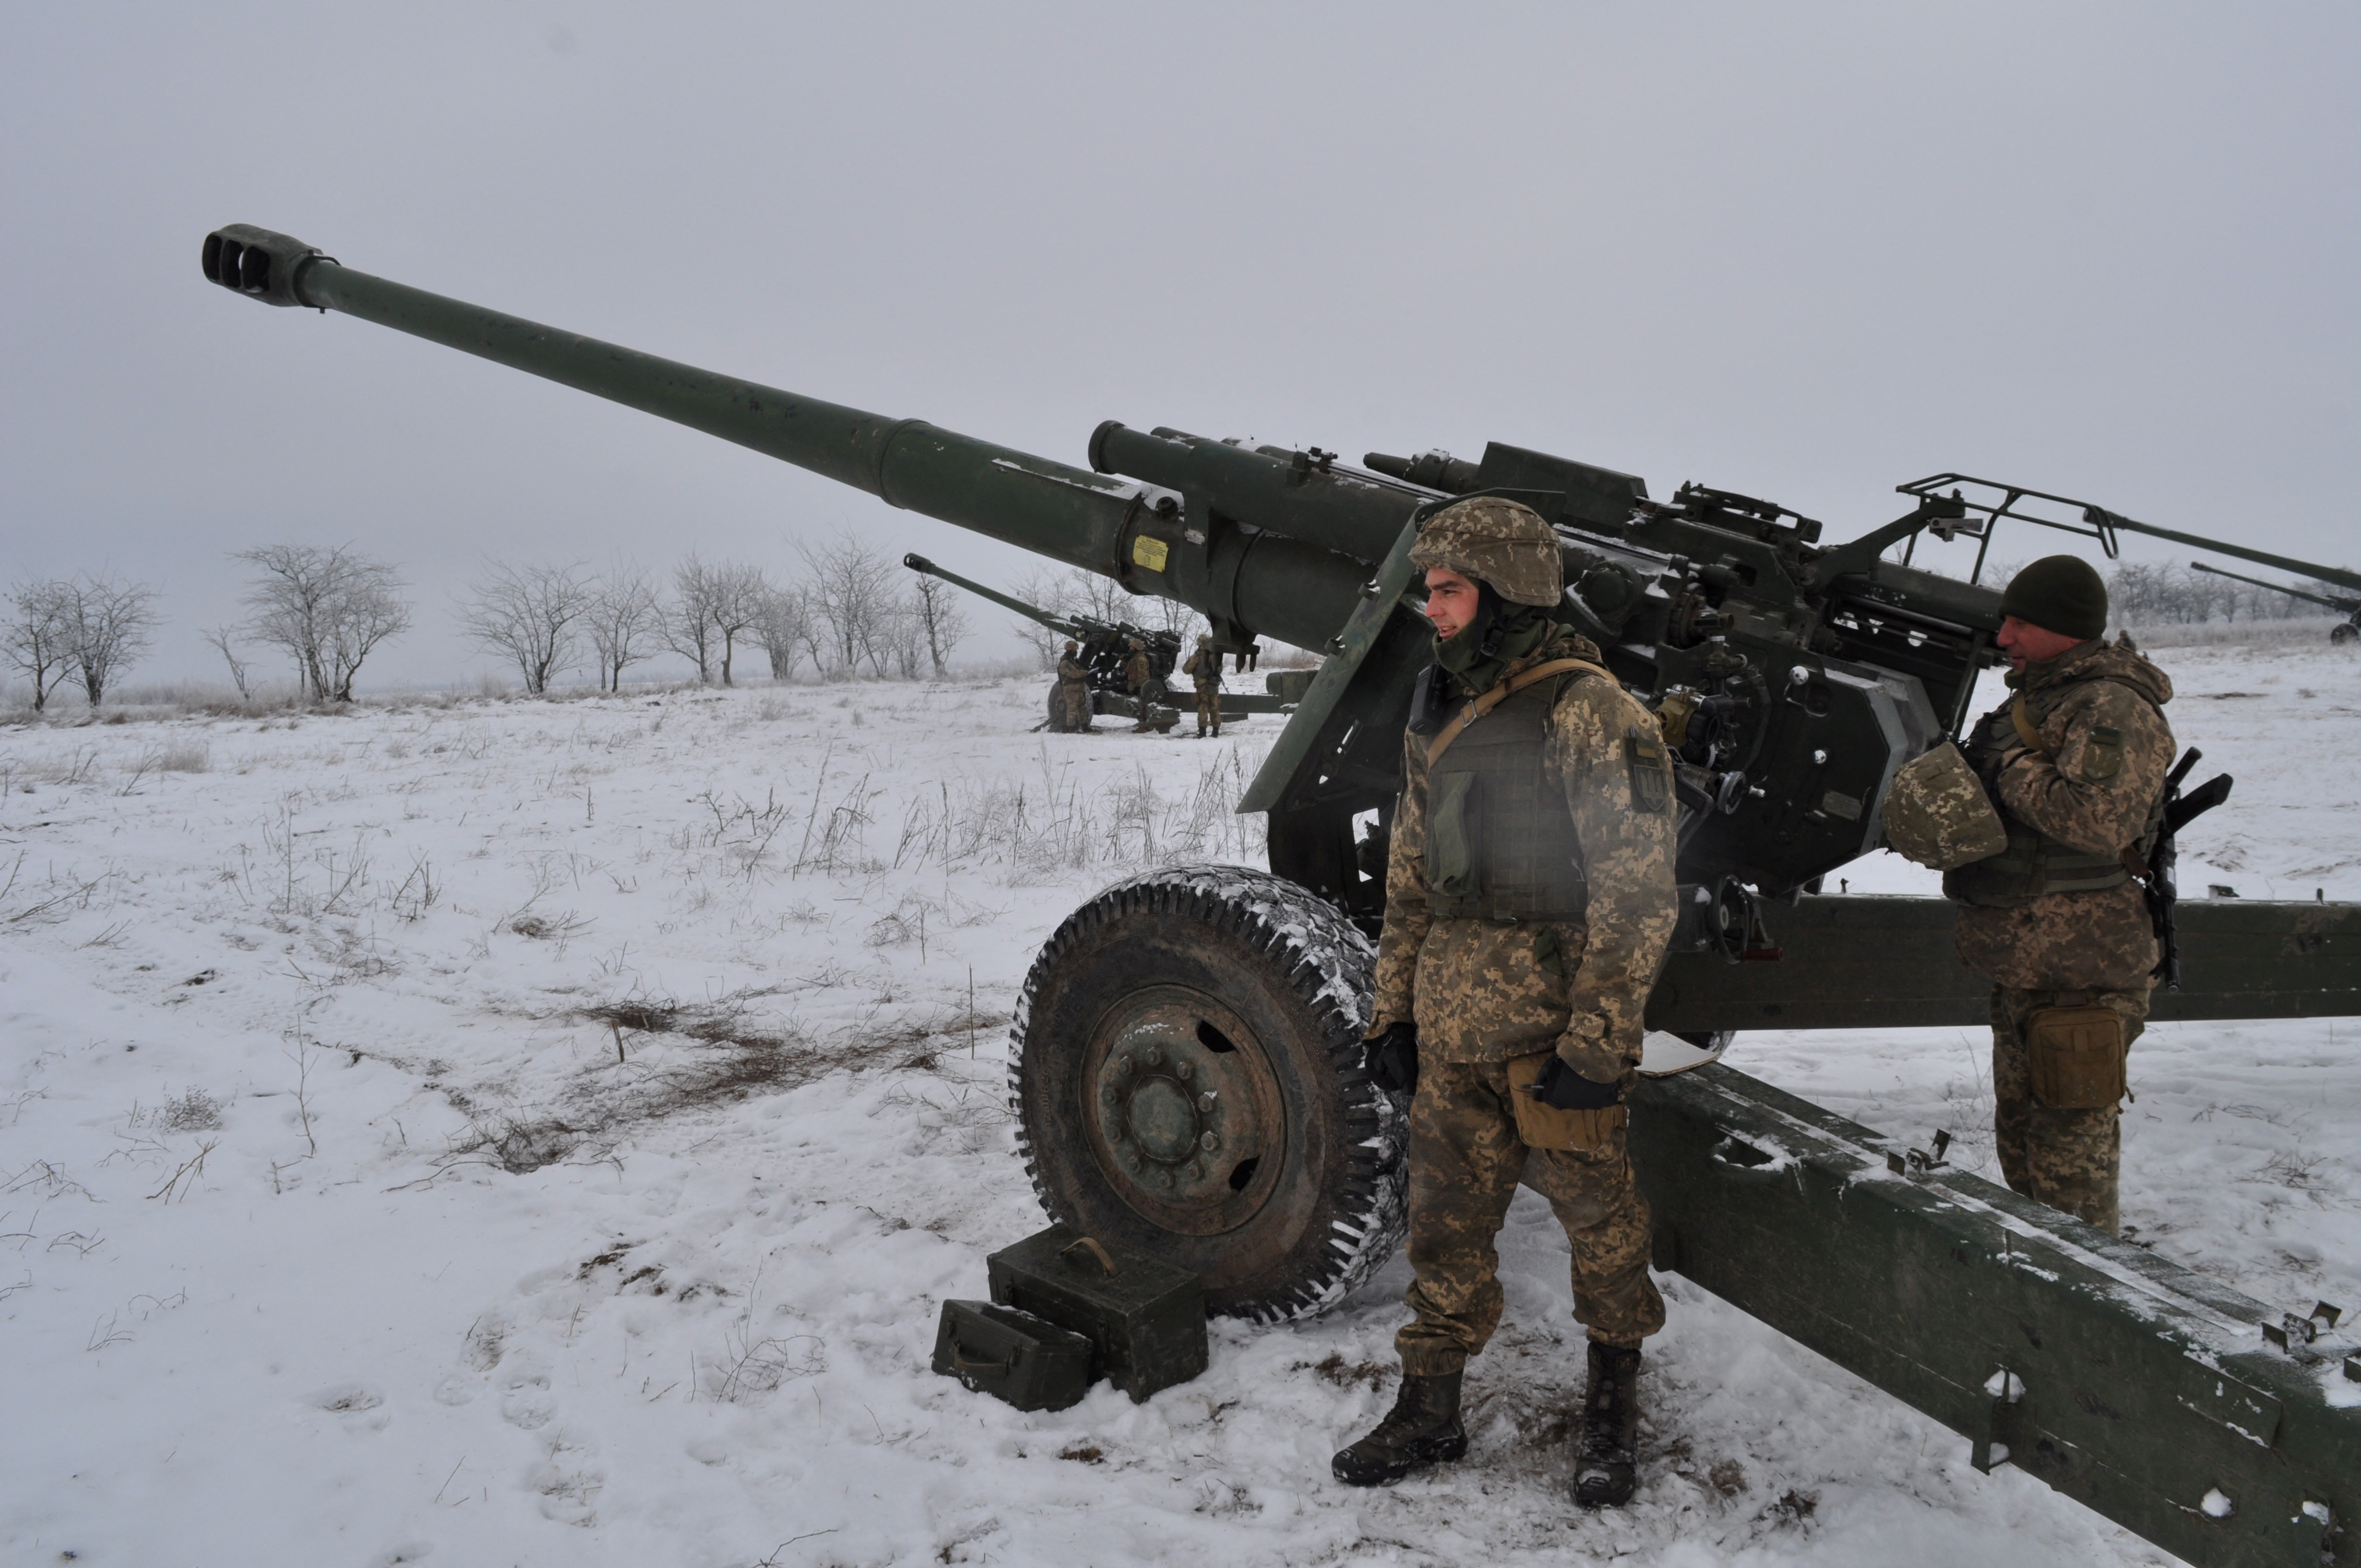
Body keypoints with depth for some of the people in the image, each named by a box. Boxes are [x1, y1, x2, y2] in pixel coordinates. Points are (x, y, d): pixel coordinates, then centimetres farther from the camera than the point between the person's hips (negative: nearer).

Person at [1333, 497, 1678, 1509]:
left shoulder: (1589, 714, -13)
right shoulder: (1435, 718, 11)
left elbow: (1636, 894, -15)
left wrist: (1596, 1042, -17)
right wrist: (1393, 1010, 14)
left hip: (1553, 1032, -6)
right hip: (1452, 1028, 7)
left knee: (1595, 1212, 9)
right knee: (1446, 1219, 14)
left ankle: (1613, 1401, 32)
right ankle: (1429, 1409, 29)